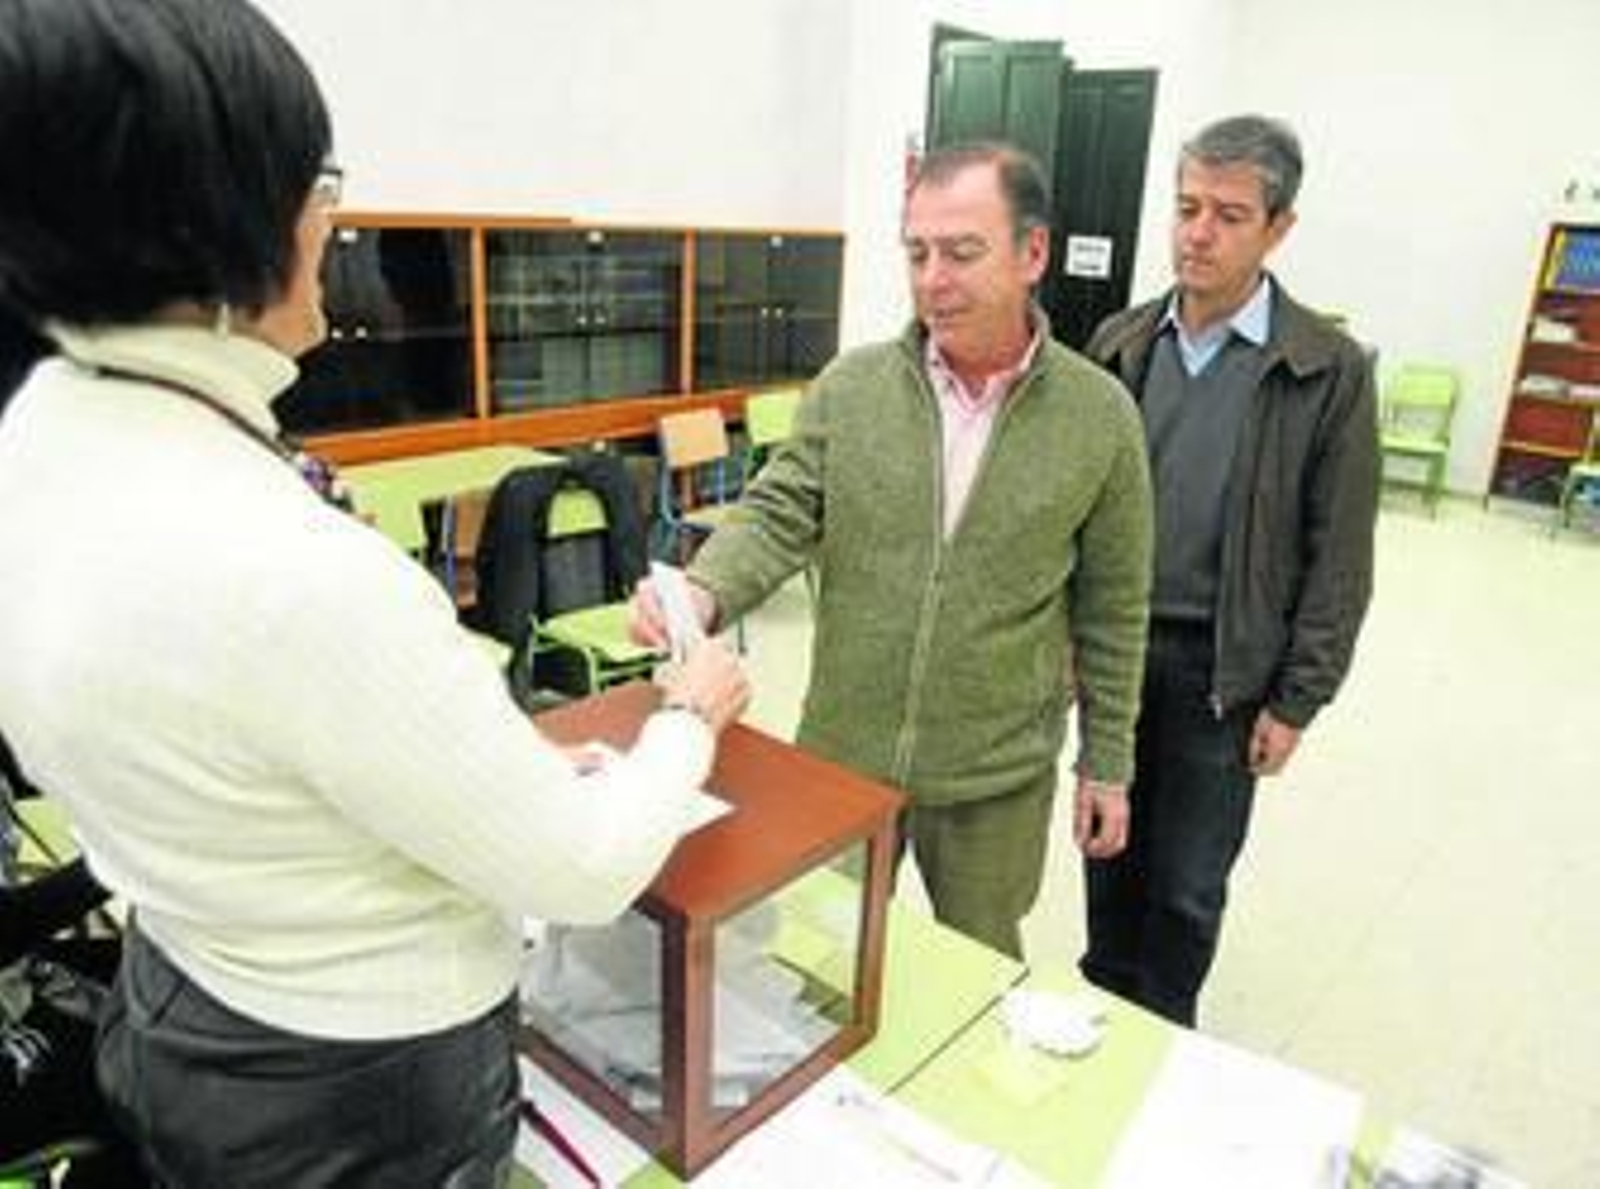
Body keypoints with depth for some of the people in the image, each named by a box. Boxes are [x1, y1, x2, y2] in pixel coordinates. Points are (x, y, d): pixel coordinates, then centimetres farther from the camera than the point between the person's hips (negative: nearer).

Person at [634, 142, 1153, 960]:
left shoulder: (1101, 417, -7)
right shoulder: (847, 388, -6)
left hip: (996, 778, -1)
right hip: (839, 753, 2)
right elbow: (777, 516, -8)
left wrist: (1107, 761, 3)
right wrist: (702, 593, -30)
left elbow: (1111, 608, -1)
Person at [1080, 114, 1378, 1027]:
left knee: (1188, 881, 11)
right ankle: (1103, 1003, 42)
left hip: (1222, 667, -3)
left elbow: (1338, 558, -7)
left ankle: (1163, 1029, 36)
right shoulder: (1122, 344, 1)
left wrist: (1296, 702, -7)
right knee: (1109, 846, 19)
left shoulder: (1329, 371, -10)